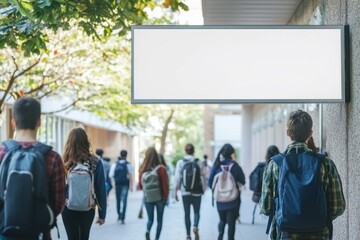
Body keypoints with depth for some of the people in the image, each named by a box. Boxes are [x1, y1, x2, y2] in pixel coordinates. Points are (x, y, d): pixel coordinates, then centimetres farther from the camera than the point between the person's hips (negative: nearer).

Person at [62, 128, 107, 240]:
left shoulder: (64, 162, -9)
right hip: (88, 209, 1)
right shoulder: (95, 162, -6)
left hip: (69, 208, -1)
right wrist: (102, 214, 1)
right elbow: (101, 189, -5)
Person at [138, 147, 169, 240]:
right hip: (159, 197, -2)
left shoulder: (142, 169, -4)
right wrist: (165, 196, 3)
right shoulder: (161, 169, -12)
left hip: (147, 198, 2)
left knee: (150, 219, 14)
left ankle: (147, 231, -15)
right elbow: (165, 184, -10)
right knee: (159, 220, 13)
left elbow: (140, 185, 5)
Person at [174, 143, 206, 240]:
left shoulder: (180, 162, -5)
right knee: (196, 211, 13)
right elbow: (203, 177, -2)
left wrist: (175, 191, 0)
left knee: (187, 213, 11)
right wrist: (203, 189, 12)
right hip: (197, 192, 0)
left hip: (185, 192, 0)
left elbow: (177, 178, -6)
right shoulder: (199, 163, -4)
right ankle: (195, 226, -15)